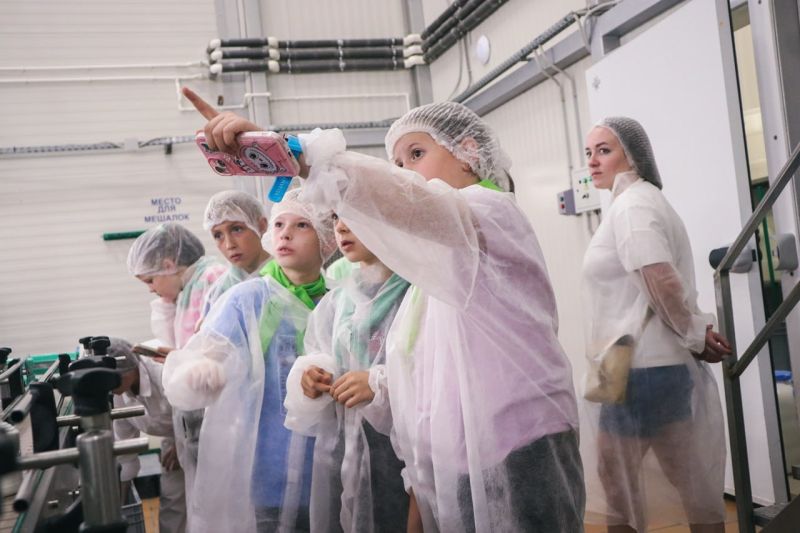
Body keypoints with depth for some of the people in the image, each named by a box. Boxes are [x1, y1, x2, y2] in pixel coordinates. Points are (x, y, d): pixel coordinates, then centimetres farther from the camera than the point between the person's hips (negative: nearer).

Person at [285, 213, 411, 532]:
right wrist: (308, 376, -4)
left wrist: (381, 382, -20)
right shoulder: (335, 301, 13)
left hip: (400, 448, -5)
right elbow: (318, 362, 18)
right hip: (338, 450, 5)